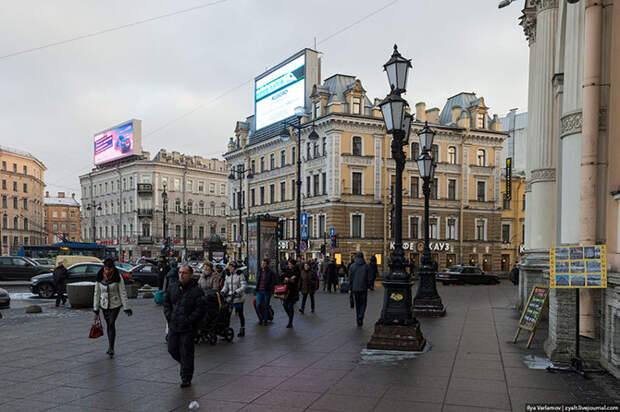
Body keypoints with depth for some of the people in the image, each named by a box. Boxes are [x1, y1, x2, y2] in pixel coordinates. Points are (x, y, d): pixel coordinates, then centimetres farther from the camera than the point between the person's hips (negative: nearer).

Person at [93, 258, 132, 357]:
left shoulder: (118, 277, -11)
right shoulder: (100, 277, -3)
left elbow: (122, 292, -9)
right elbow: (97, 293, 5)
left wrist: (126, 307, -11)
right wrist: (95, 308, 6)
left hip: (115, 304, -3)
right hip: (104, 305, 3)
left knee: (112, 324, -15)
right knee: (108, 325, 11)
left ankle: (111, 348, -11)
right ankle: (111, 347, 23)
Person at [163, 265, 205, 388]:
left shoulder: (196, 291, -10)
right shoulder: (172, 287, 6)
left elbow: (200, 310, -11)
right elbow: (166, 303, 14)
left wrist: (188, 321, -16)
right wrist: (169, 317, 2)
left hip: (188, 328, -5)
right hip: (173, 326, 5)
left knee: (186, 353, 0)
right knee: (172, 349, 12)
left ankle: (186, 379, 13)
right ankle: (185, 364, 38)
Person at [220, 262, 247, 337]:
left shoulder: (240, 274, -7)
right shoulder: (228, 275, 10)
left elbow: (243, 286, -12)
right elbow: (225, 286, 14)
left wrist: (236, 292, -23)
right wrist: (223, 292, -5)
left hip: (238, 297, -5)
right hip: (229, 297, 5)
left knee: (240, 313, 2)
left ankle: (242, 330, 12)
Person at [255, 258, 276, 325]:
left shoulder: (270, 272, -6)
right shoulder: (259, 271, 9)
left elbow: (273, 282, -5)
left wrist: (271, 291, -14)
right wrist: (257, 288, 15)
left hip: (267, 291, -4)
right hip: (259, 291, 4)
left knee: (266, 306, 5)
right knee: (258, 305, -3)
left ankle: (265, 320, 18)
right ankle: (260, 318, 17)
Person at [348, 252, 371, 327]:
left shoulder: (352, 266, -1)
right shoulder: (366, 266, -3)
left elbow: (350, 278, -1)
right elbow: (368, 278, -4)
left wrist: (350, 289, 3)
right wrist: (368, 286, 8)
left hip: (355, 288, 1)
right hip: (363, 288, -1)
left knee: (357, 304, 11)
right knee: (363, 303, 9)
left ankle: (358, 321, 13)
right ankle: (361, 316, -15)